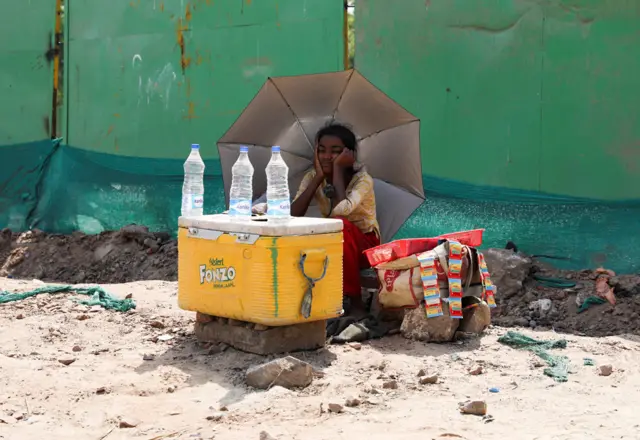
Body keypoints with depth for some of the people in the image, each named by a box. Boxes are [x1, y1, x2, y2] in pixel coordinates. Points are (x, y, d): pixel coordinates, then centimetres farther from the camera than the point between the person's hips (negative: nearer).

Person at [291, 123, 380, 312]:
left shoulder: (362, 179, -17)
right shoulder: (312, 178, -4)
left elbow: (340, 211, -38)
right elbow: (293, 214, -19)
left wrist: (338, 169, -27)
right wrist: (319, 176, -19)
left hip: (365, 245, -3)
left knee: (339, 225, -37)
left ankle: (355, 300, -25)